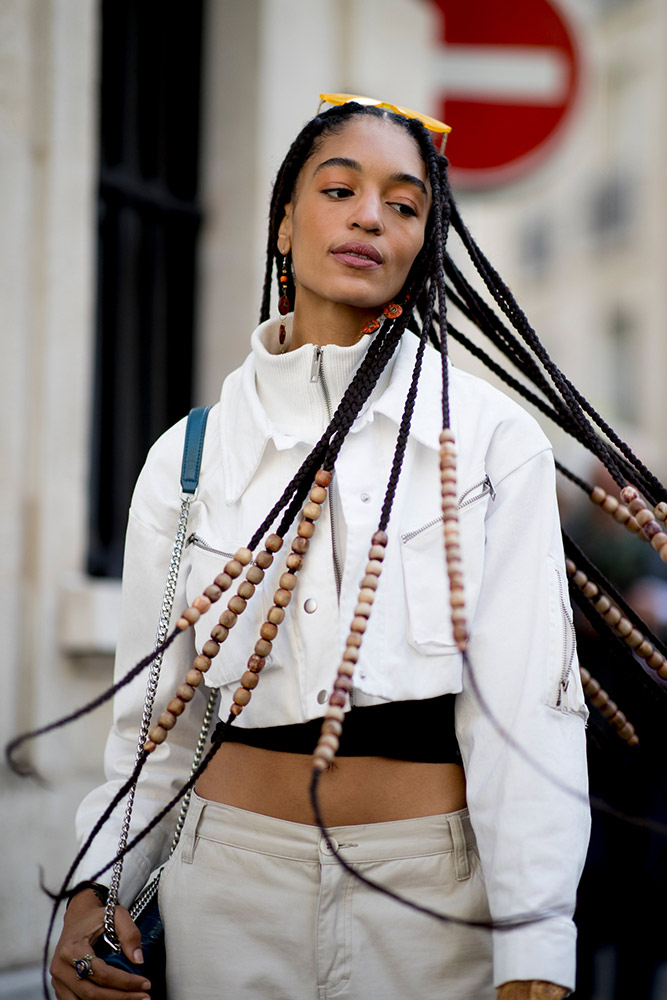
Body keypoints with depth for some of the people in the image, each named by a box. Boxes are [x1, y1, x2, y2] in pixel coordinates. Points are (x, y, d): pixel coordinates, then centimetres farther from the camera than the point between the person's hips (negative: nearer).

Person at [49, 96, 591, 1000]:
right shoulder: (191, 454, 5)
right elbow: (156, 707, 7)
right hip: (233, 866, 2)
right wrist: (95, 886, -7)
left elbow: (528, 704, -8)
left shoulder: (490, 438, -3)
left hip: (433, 885, -2)